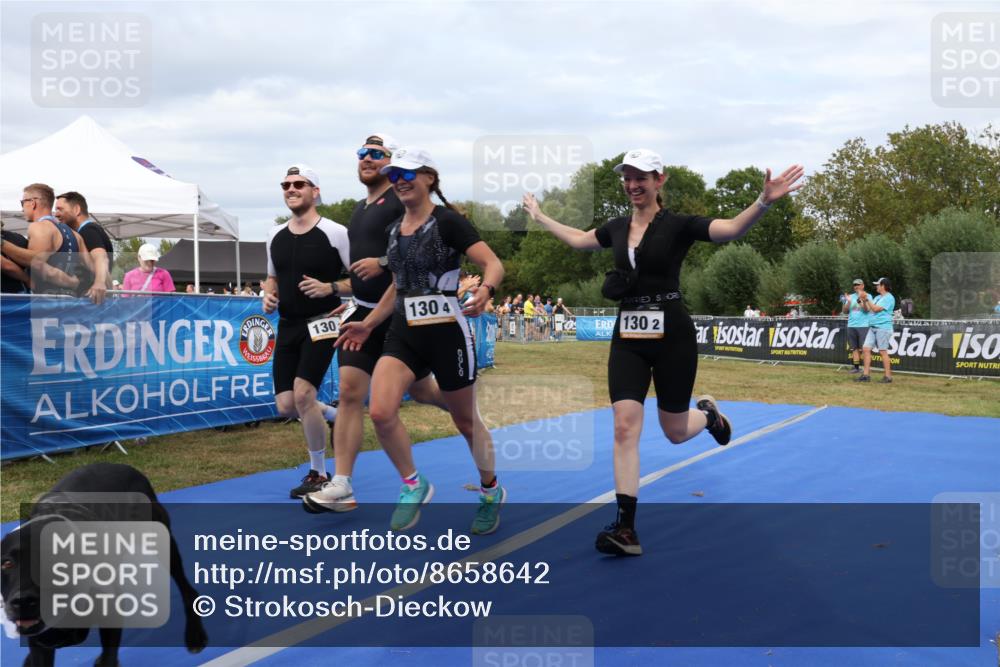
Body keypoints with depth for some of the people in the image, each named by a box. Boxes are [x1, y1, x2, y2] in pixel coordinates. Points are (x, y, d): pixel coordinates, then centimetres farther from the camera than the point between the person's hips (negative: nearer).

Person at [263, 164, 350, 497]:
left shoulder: (335, 232, -9)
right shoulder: (275, 236, 9)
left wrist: (330, 288, -22)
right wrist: (268, 295, 2)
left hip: (320, 324, -6)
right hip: (288, 326, 6)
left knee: (302, 394, -18)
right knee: (286, 406, 2)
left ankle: (319, 474, 0)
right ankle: (335, 416, 34)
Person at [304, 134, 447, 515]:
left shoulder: (403, 199, -9)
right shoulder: (360, 209, 18)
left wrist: (384, 262, -26)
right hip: (364, 313, 7)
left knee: (421, 390, 7)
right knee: (349, 391, -4)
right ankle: (341, 487, -4)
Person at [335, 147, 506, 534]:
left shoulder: (447, 222, -9)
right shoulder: (394, 230, 11)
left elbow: (493, 264, -16)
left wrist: (485, 290, -37)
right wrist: (368, 324, 22)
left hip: (446, 332, -5)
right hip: (404, 333, 6)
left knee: (465, 421, 9)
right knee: (381, 412, -15)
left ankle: (491, 492, 33)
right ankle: (414, 485, 8)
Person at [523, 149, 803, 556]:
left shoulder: (678, 226, -7)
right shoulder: (618, 228, 8)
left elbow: (732, 229, -22)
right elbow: (578, 240, 27)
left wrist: (764, 202, -38)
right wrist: (539, 217, 33)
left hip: (671, 336, -4)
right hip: (627, 338, 4)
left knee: (675, 433, 8)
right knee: (625, 427, -9)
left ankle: (707, 413, 46)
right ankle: (626, 529, -8)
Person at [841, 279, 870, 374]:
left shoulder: (867, 296, 2)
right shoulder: (851, 296, 15)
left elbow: (866, 309, -12)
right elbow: (844, 310, 9)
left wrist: (860, 299, -24)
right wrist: (848, 302, -7)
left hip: (863, 326, -5)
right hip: (851, 326, 5)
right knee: (854, 348, 5)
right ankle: (856, 367, 9)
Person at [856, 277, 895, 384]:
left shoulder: (889, 298, -8)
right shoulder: (877, 297, 19)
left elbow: (876, 309, -16)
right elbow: (867, 309, 18)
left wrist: (867, 299, -12)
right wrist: (863, 301, 4)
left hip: (883, 327, -8)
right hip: (872, 327, 8)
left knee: (883, 351, -7)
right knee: (866, 349, 1)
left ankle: (888, 376, -1)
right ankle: (866, 374, 4)